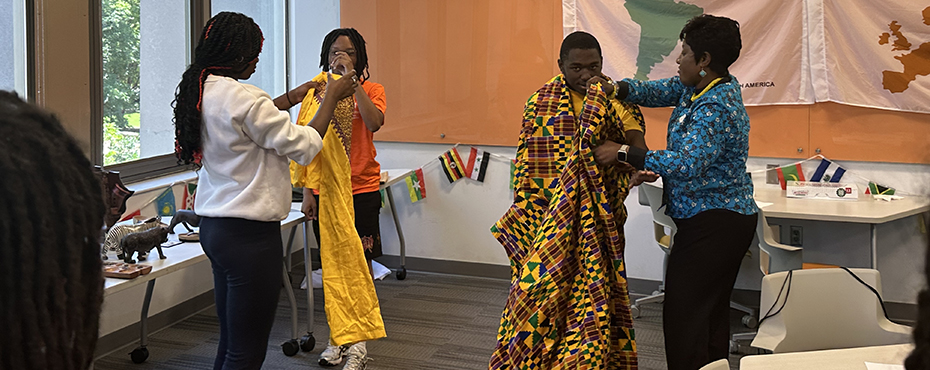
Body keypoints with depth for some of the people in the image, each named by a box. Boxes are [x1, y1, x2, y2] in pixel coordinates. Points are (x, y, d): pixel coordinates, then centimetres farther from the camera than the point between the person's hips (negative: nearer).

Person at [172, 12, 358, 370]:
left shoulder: (200, 94, 7)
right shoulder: (241, 96, -21)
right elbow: (304, 146, -13)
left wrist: (291, 97, 26)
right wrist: (331, 98, -1)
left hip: (213, 228, 10)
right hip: (250, 233, -10)